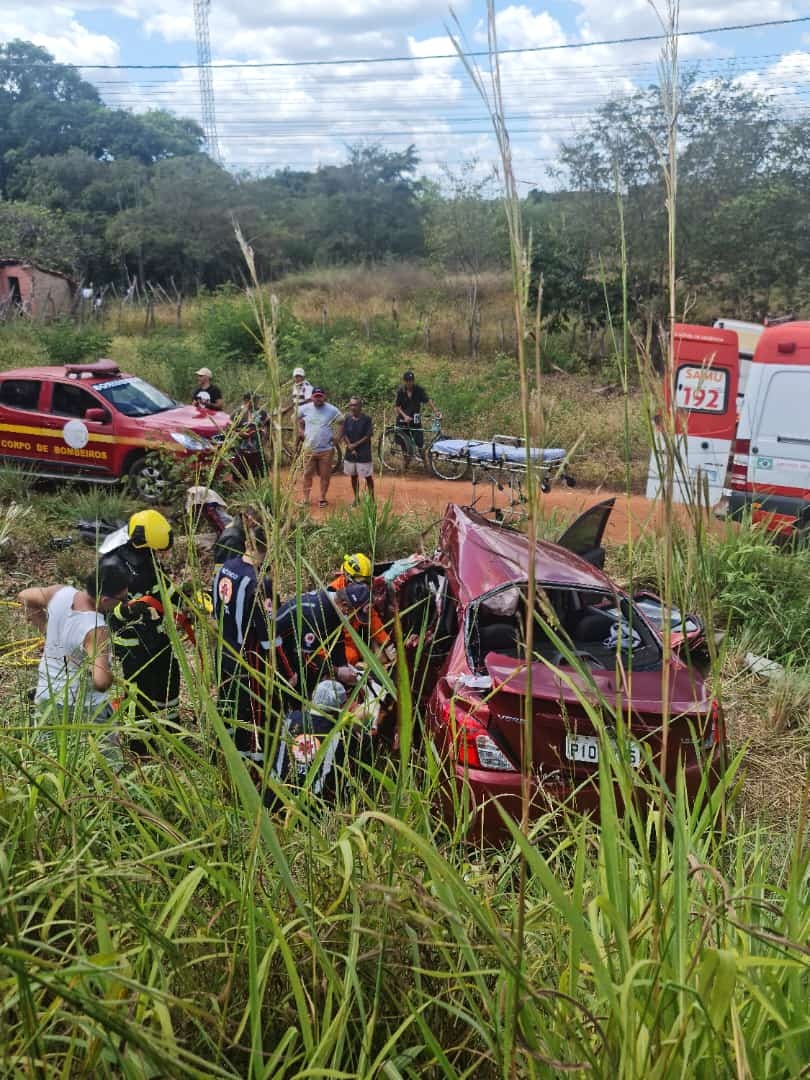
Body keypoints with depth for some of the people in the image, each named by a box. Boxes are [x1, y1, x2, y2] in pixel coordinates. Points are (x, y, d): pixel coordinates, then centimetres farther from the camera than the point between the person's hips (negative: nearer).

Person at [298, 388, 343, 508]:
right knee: (307, 474, 6)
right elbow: (297, 418, 18)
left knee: (325, 475, 7)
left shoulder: (332, 410, -6)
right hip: (309, 448, 2)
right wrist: (301, 431, 7)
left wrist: (338, 438, -4)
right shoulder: (305, 409, 0)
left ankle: (323, 498, 21)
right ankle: (305, 499, 14)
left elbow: (343, 423, 1)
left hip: (326, 449, -1)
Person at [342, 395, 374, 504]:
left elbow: (368, 436, -12)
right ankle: (356, 498, 26)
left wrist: (355, 445, -15)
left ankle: (371, 499, 11)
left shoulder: (367, 419, -11)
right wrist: (351, 448, -12)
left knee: (368, 476, 1)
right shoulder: (347, 419, 0)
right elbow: (344, 435, 0)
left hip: (364, 453, -4)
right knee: (353, 476, 13)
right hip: (350, 453, 4)